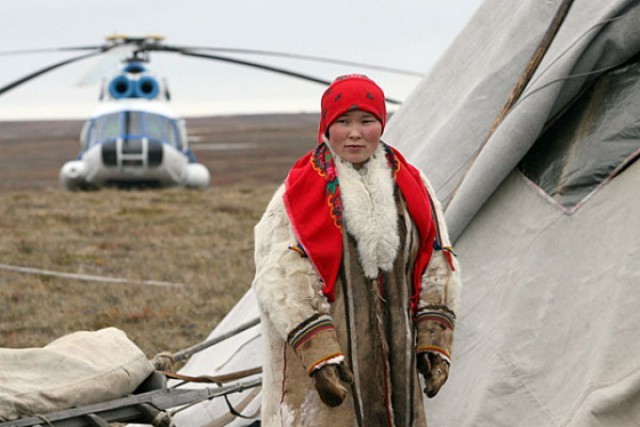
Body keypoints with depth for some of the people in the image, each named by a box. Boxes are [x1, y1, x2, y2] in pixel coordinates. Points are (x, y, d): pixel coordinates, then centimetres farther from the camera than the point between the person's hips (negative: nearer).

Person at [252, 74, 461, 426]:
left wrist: (434, 343, 9)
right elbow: (283, 281, -11)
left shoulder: (411, 187, 10)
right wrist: (319, 354, -18)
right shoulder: (300, 195, -5)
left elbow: (436, 268, 15)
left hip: (393, 361, 5)